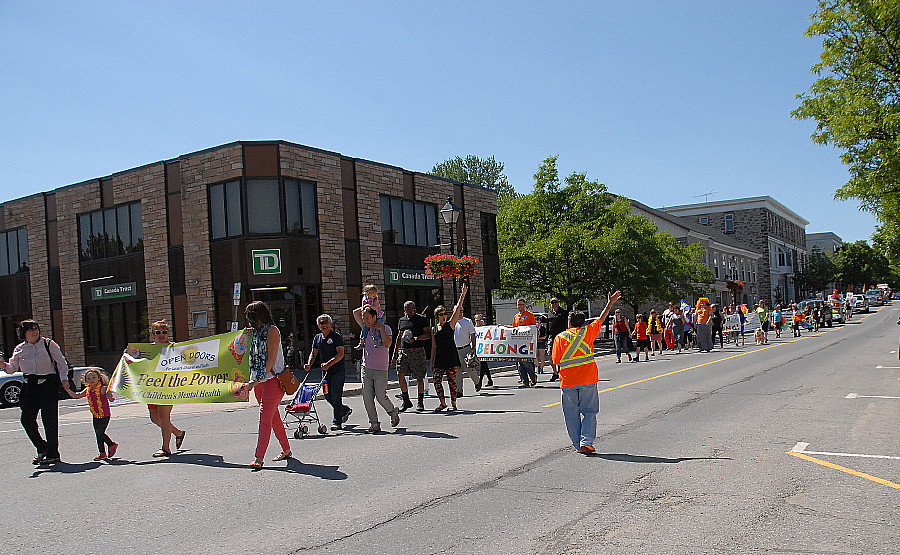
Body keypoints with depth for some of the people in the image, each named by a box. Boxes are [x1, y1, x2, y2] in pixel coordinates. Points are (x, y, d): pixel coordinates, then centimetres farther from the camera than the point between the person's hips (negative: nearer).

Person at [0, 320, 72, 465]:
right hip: (30, 386, 4)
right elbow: (12, 368, 14)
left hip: (48, 385, -3)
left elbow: (62, 363, 2)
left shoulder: (49, 344, 1)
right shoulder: (19, 349, 9)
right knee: (26, 419, -3)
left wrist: (64, 379, -9)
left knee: (50, 420, -4)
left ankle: (52, 454, 7)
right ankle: (42, 448, 17)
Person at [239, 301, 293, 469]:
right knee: (274, 418, 14)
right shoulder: (255, 332, 16)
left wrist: (256, 381, -18)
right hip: (258, 381, 8)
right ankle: (286, 451, 25)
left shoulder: (272, 330, -8)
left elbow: (271, 359, -15)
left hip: (273, 379, -8)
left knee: (265, 418, -13)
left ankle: (259, 458, -15)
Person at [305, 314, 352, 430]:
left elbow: (340, 354, -16)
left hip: (337, 370, -7)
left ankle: (337, 422, 1)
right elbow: (313, 353, 14)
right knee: (327, 395, 11)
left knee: (336, 396, -7)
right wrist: (309, 364, -5)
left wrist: (329, 364, -27)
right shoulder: (317, 338, 11)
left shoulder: (336, 336, -9)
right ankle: (345, 410, 33)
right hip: (325, 371, 7)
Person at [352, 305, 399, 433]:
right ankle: (374, 425, 5)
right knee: (367, 398, -1)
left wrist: (380, 329, -16)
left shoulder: (385, 328, -3)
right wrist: (366, 307, 10)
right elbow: (355, 312, 14)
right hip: (366, 369, 5)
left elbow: (387, 344, -19)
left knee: (381, 397, -5)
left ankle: (393, 412, 24)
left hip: (380, 370, -5)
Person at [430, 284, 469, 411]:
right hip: (439, 357, 3)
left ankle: (453, 404, 10)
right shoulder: (434, 329, 11)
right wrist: (432, 362, 13)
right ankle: (443, 403, 15)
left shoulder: (450, 324, 2)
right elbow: (433, 347, 14)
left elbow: (457, 309, -7)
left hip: (451, 356, -3)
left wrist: (462, 295, -14)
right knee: (437, 381, -1)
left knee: (451, 381, -1)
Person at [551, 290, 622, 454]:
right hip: (588, 379, 0)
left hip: (567, 381, 0)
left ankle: (577, 445, 11)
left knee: (572, 414, 9)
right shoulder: (587, 331, 2)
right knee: (589, 411, 6)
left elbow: (556, 360, -1)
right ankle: (586, 442, -6)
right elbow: (602, 319, 15)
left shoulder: (559, 338, 2)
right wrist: (610, 303, 27)